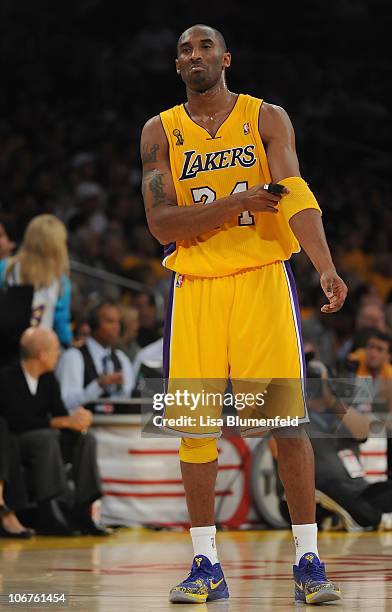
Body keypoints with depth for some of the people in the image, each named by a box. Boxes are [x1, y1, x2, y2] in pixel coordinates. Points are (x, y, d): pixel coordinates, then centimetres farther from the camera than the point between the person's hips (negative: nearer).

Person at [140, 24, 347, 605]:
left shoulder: (267, 119, 2)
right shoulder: (160, 132, 6)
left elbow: (295, 196, -13)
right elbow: (162, 223, -4)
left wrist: (327, 268, -29)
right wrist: (238, 203, -16)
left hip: (262, 278, -2)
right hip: (194, 288, 2)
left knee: (286, 419, -6)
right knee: (193, 422, 1)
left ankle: (308, 560, -1)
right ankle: (206, 565, 9)